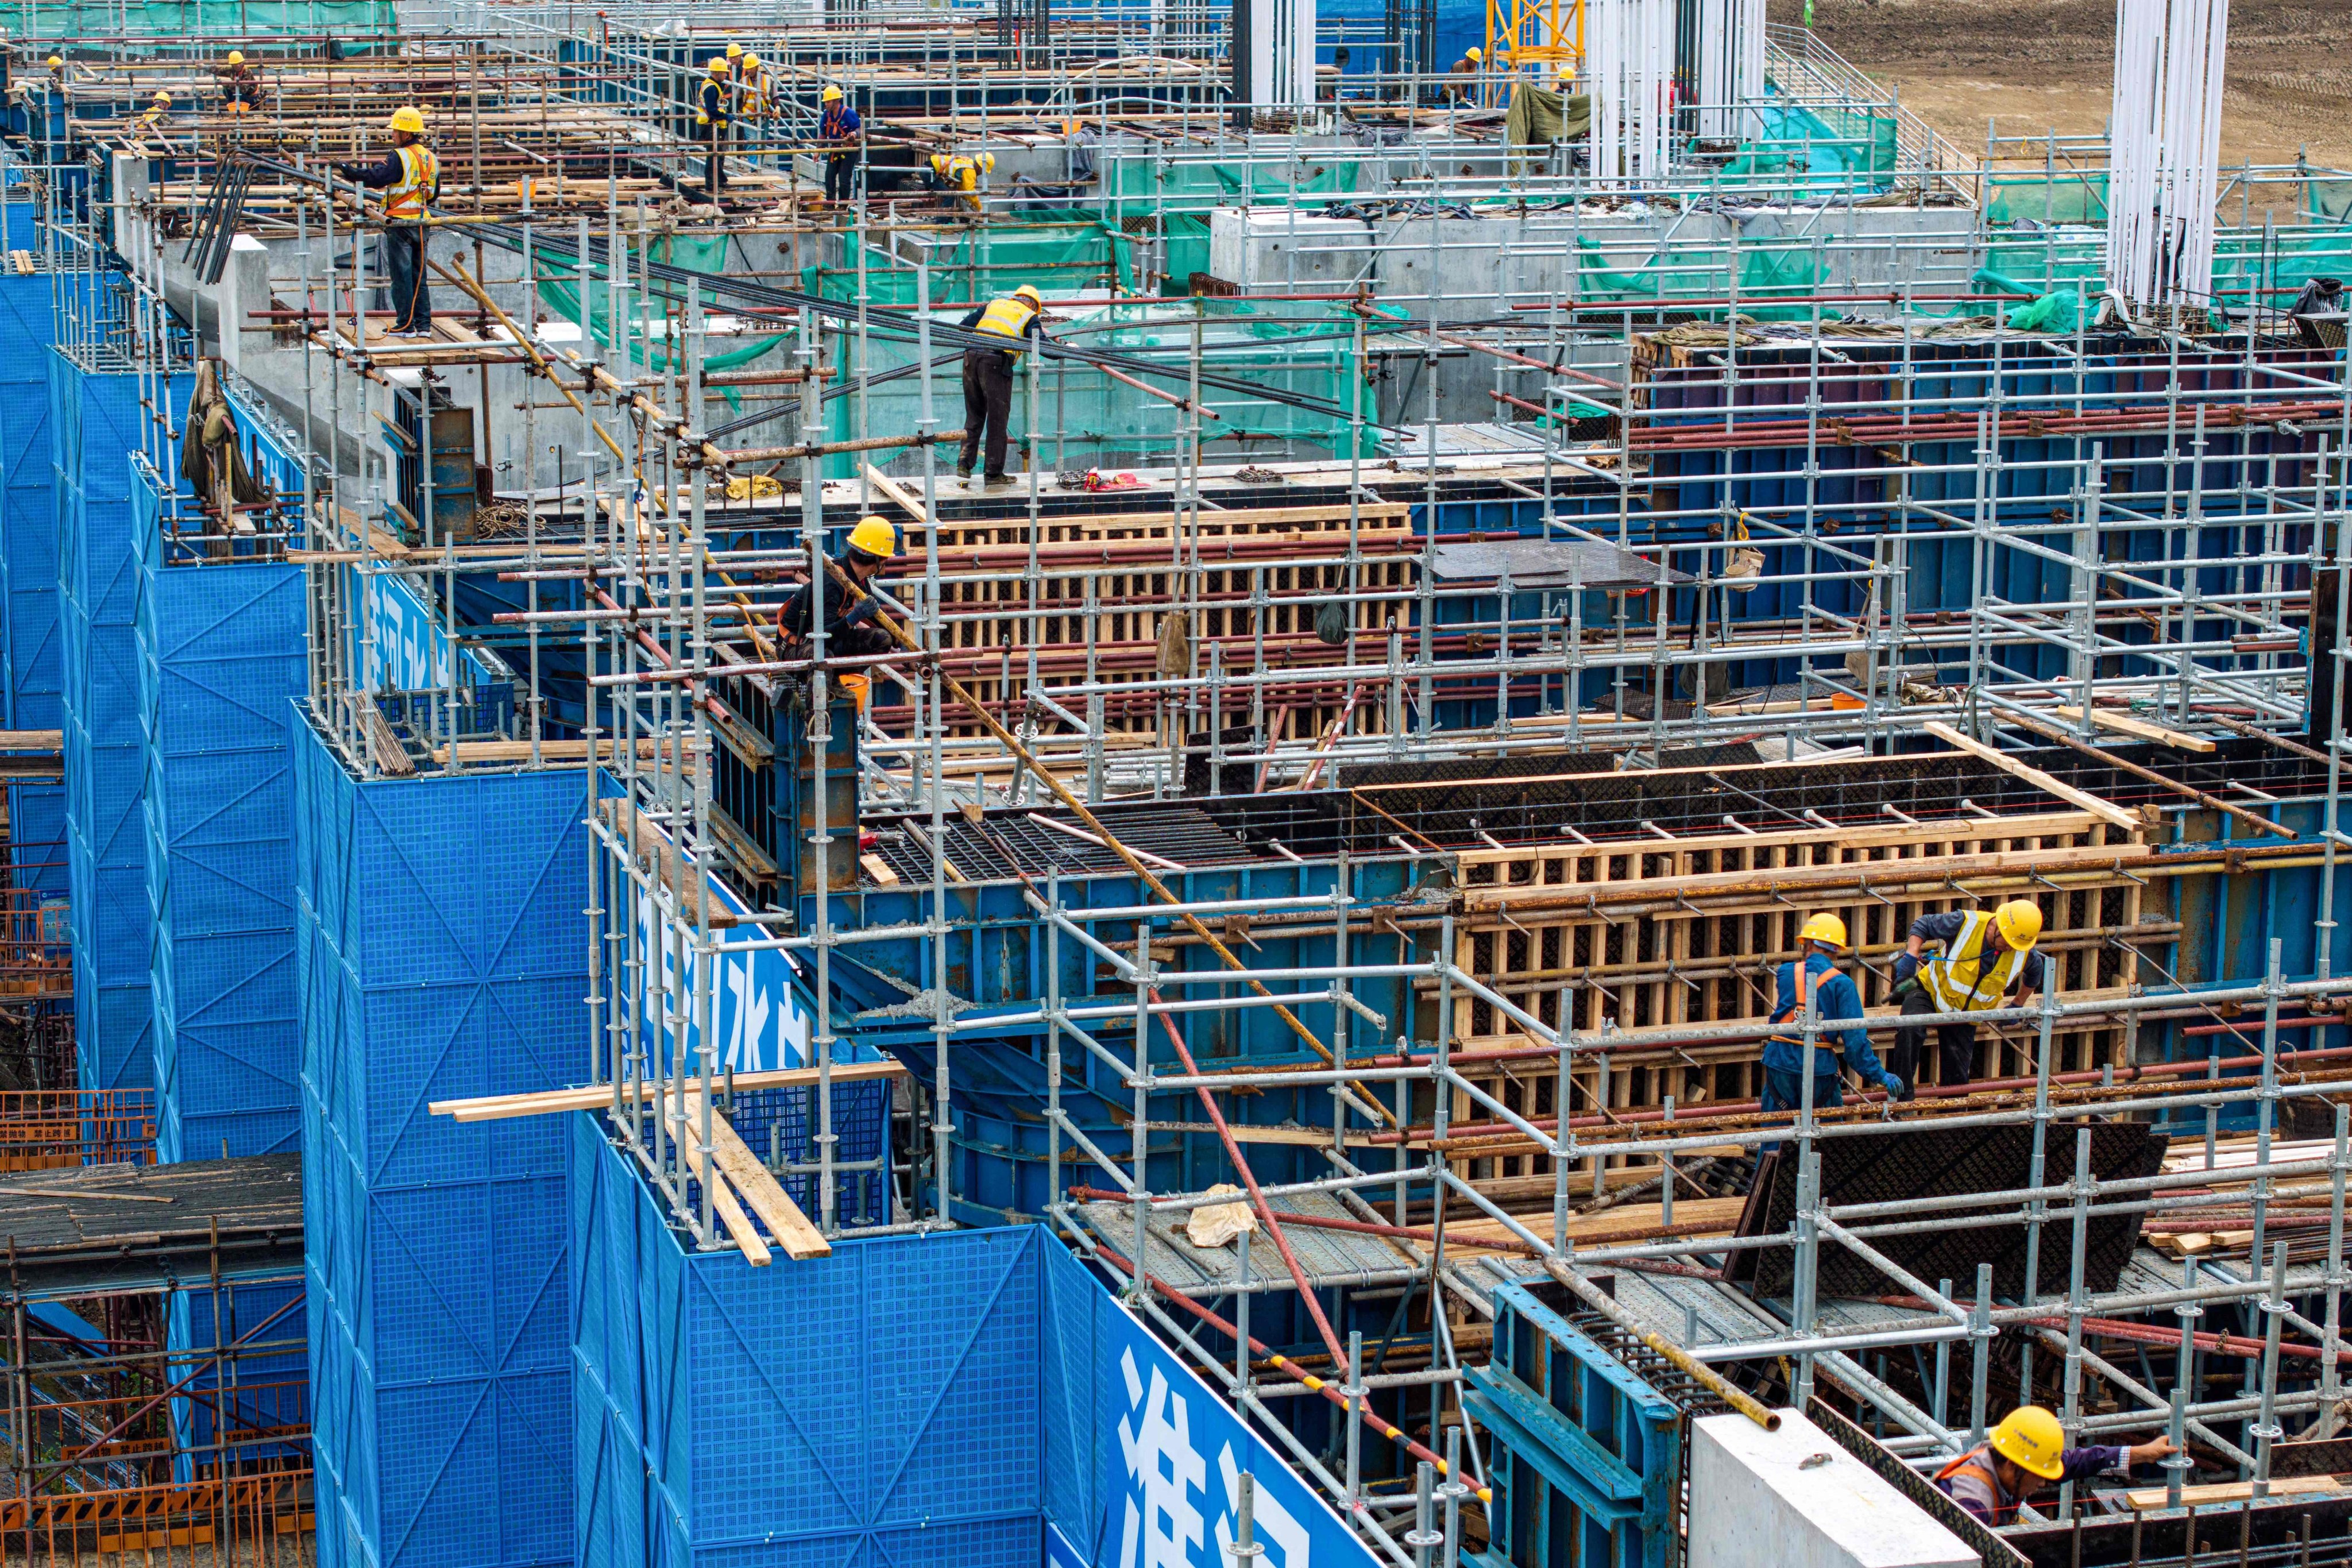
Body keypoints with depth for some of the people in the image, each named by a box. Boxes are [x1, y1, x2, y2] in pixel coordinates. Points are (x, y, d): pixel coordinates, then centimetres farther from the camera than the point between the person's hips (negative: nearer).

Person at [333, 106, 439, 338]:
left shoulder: (400, 157, -13)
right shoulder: (430, 158, 10)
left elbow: (376, 178, -23)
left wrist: (348, 171, -18)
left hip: (400, 224, -7)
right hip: (421, 223, 7)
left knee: (401, 275, -2)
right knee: (419, 275, 12)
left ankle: (405, 325, -1)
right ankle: (424, 325, 11)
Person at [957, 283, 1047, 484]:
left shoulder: (994, 304, 26)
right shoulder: (1029, 316, 13)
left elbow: (965, 326, 22)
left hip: (971, 356, 5)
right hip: (996, 360, -5)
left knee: (974, 415, 16)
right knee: (997, 419, 3)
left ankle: (964, 463, 9)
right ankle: (993, 474, 5)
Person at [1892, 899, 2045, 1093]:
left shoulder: (2024, 953, -12)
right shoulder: (1966, 924, -23)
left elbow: (2034, 973, 14)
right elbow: (1923, 925, -9)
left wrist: (2017, 1006, 19)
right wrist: (1910, 957, -22)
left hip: (1964, 1019, 3)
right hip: (1931, 991, -3)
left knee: (1957, 1077, 3)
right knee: (1911, 1030, -33)